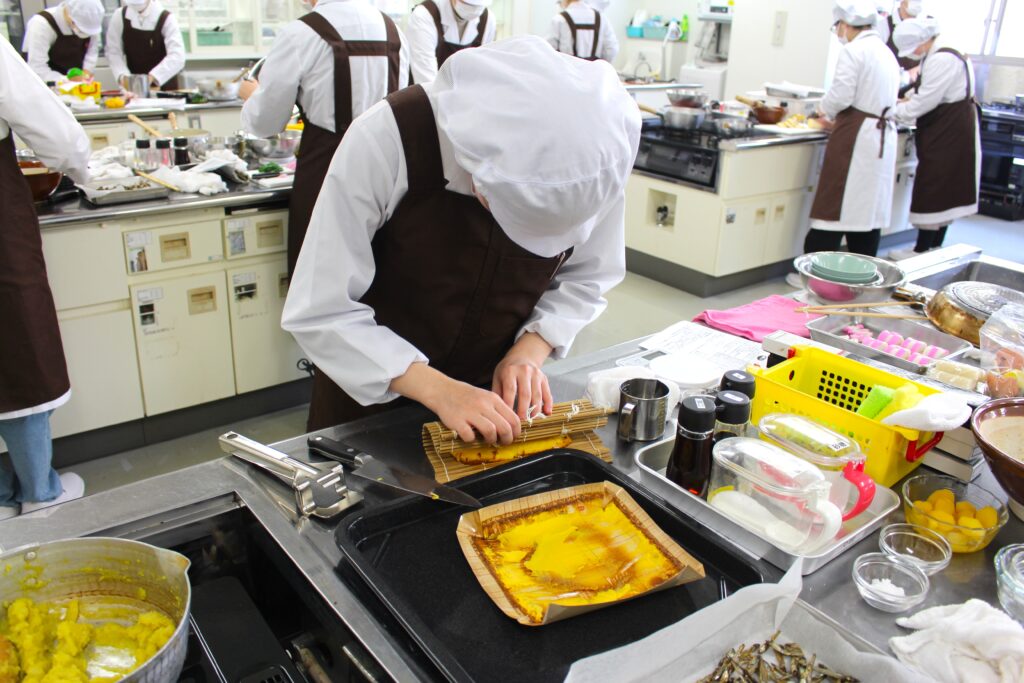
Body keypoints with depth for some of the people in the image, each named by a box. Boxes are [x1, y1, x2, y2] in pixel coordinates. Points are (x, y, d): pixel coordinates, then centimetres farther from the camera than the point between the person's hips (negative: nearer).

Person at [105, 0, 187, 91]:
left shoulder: (165, 18, -14)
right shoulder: (119, 16, -5)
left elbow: (177, 57, -25)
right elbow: (113, 51, -2)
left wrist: (152, 77, -35)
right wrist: (122, 75, -20)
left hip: (164, 86, -2)